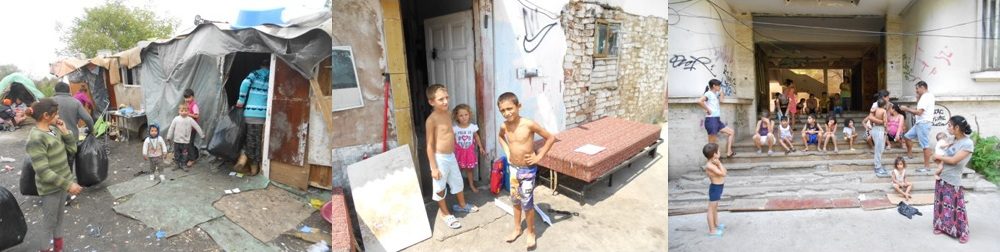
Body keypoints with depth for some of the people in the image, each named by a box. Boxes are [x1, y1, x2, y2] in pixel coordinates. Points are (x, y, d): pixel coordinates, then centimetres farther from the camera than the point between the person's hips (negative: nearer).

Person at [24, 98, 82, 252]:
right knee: (49, 222, 6)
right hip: (50, 188, -7)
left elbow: (72, 150, 7)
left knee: (59, 218, 21)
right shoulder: (36, 139, -24)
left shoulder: (54, 129, 0)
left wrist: (65, 131, -6)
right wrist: (67, 184, -24)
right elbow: (43, 172, -25)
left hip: (62, 182, 8)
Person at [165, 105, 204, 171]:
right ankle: (178, 164, 23)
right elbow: (171, 128, 3)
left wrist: (202, 135, 3)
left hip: (186, 141, -1)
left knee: (185, 154, 3)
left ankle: (184, 165, 14)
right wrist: (169, 137, 6)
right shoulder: (176, 119, -5)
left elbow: (197, 127, 0)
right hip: (177, 140, 1)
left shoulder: (190, 120, -5)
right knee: (177, 153, 11)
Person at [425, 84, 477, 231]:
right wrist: (434, 167, -17)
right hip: (440, 158, -8)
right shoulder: (431, 120, -21)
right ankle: (445, 213, 27)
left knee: (457, 181, 23)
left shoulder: (448, 114, 3)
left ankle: (462, 205, 45)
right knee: (440, 187, 10)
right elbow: (430, 145, -18)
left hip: (451, 156, 8)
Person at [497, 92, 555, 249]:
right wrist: (507, 151, 7)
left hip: (527, 170, -5)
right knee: (515, 200, 19)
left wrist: (539, 157, -13)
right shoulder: (504, 126, -7)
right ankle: (517, 229, 38)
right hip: (513, 169, 5)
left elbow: (551, 138, -13)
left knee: (527, 203, 2)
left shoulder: (529, 124, -22)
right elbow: (500, 136, 20)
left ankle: (531, 233, 23)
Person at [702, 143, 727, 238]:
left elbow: (724, 171, 10)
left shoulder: (714, 163, 3)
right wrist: (719, 163, -19)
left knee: (715, 207, 25)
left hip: (718, 187, 10)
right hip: (715, 188, -10)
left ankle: (716, 224, 42)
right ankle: (712, 230, 6)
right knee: (711, 209, -1)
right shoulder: (710, 166, -25)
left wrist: (719, 163, -2)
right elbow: (723, 173, -25)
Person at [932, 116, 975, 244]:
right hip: (942, 178, 7)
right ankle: (941, 226, 27)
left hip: (953, 181, -7)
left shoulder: (968, 143, -16)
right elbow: (946, 160, 7)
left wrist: (938, 157, -5)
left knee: (956, 207, 0)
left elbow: (953, 160, -20)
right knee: (941, 204, 14)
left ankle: (963, 233, 12)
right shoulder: (954, 141, 7)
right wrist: (937, 172, -4)